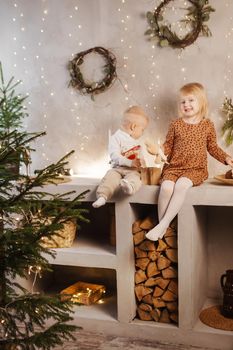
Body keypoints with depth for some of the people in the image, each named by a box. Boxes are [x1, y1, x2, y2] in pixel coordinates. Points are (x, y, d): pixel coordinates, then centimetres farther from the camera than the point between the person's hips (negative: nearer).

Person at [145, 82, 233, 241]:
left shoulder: (207, 125, 7)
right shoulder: (176, 124, 7)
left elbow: (212, 147, 16)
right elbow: (168, 146, 11)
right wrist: (157, 150, -9)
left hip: (196, 169, -1)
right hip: (174, 167, 1)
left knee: (181, 185, -34)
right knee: (166, 186, -29)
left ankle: (162, 224, -28)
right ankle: (163, 230, -15)